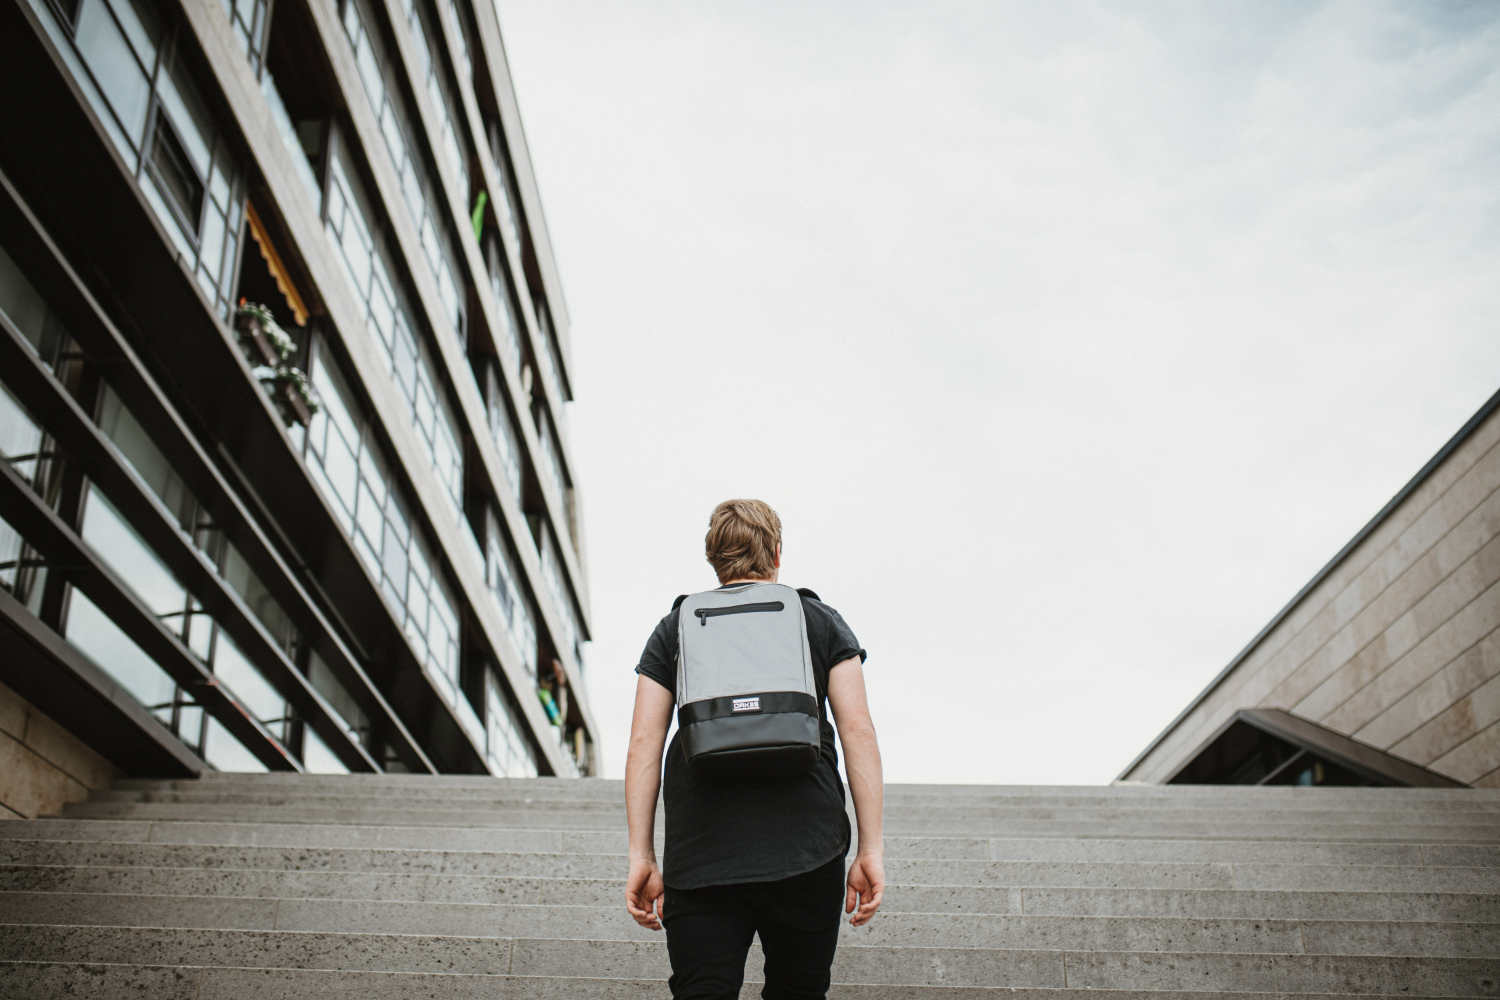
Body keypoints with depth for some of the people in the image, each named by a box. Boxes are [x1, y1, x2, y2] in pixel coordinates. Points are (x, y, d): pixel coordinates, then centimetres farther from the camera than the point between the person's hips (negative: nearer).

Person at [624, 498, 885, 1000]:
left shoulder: (674, 628, 14)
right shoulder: (823, 623, 12)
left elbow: (643, 746, 5)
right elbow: (858, 732, 2)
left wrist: (642, 857, 6)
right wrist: (871, 850, 1)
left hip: (699, 859, 0)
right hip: (805, 853, 0)